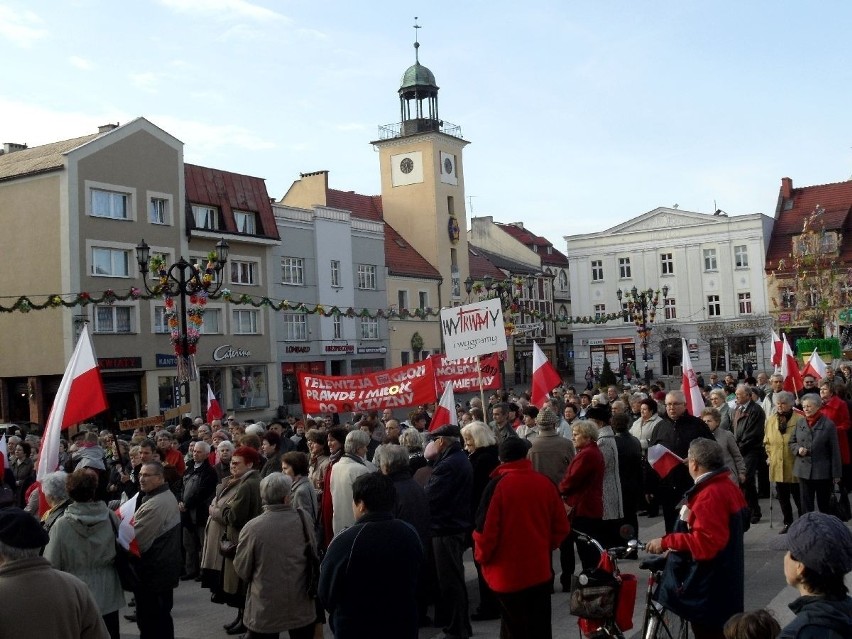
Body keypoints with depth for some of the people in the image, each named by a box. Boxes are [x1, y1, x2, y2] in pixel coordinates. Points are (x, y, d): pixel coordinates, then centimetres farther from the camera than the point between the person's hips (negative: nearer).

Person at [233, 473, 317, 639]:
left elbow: (242, 570, -6)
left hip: (265, 607, -2)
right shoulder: (304, 520, -11)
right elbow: (314, 556, 3)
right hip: (302, 605, 2)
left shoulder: (252, 528, -18)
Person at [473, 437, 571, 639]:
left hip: (507, 575, -3)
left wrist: (482, 557, 2)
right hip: (540, 571, 3)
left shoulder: (498, 484, -15)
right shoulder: (546, 484, -4)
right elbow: (561, 527, 3)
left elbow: (485, 529, -16)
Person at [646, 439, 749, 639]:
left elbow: (704, 542, -31)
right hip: (723, 580, 10)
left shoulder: (709, 496, -25)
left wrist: (665, 542, -26)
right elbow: (742, 520, 20)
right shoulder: (728, 486, 7)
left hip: (709, 585, -10)